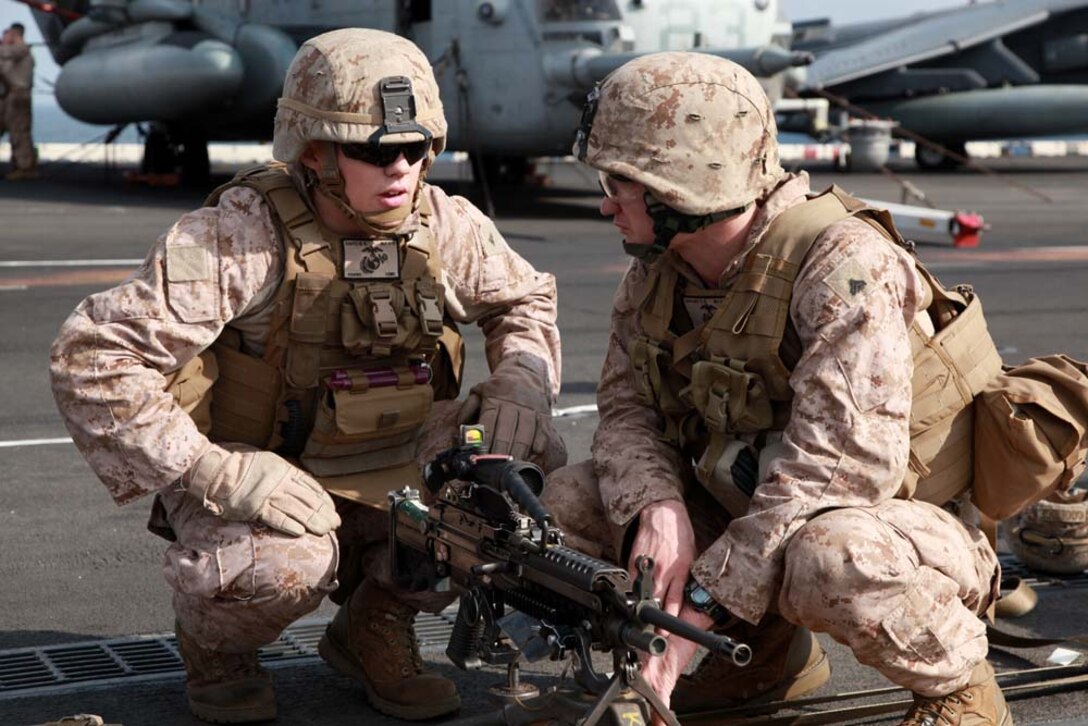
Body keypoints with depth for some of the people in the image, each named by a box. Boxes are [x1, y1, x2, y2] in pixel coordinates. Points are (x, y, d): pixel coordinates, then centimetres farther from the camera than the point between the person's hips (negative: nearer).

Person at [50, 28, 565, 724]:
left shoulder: (443, 224, -6)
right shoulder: (243, 234, -23)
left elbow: (526, 298, 15)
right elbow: (93, 357, -26)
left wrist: (520, 383, -8)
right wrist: (216, 473, -31)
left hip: (390, 469, 5)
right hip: (256, 477, -5)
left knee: (529, 463, -14)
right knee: (286, 563, -36)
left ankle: (376, 621, 8)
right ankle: (215, 644, 4)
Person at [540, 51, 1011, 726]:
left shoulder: (843, 266, -26)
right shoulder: (654, 274, 0)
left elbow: (842, 463, -34)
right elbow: (625, 411, -1)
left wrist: (700, 606, -34)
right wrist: (657, 506, -26)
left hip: (900, 523, -7)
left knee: (827, 558, -41)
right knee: (568, 499, -6)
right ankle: (768, 653, 9)